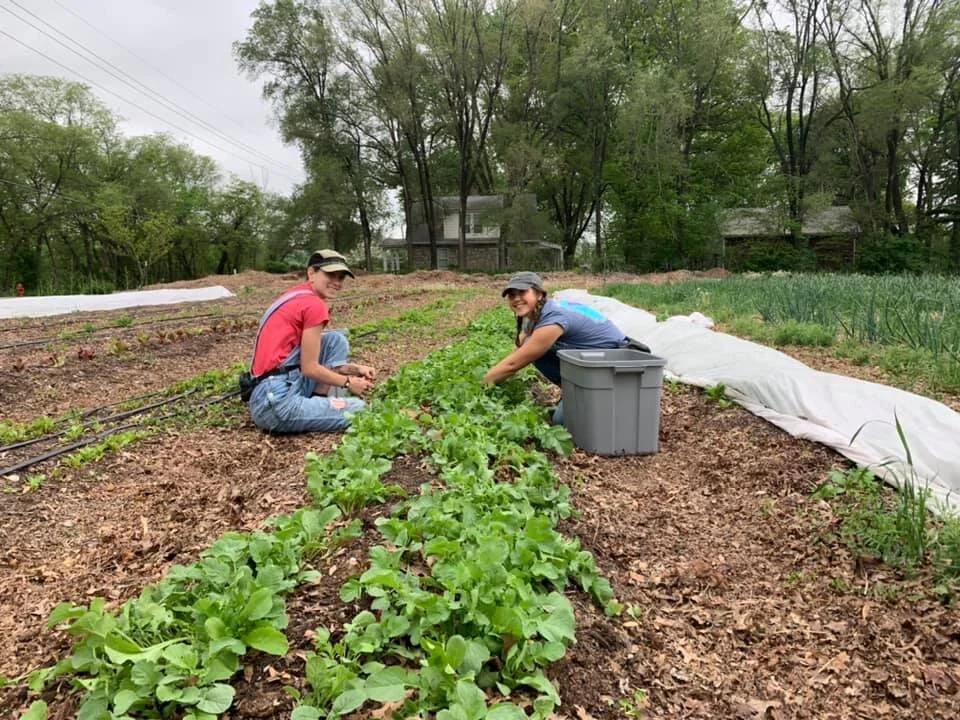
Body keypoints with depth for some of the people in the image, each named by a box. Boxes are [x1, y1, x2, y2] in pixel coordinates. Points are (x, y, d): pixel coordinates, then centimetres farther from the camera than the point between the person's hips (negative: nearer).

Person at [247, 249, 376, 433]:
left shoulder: (298, 295, 16)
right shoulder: (315, 304, -12)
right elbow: (310, 368, -11)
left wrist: (355, 369, 13)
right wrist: (349, 382, 4)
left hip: (269, 396, 10)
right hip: (277, 402, -10)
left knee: (336, 341, 14)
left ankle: (322, 402, 8)